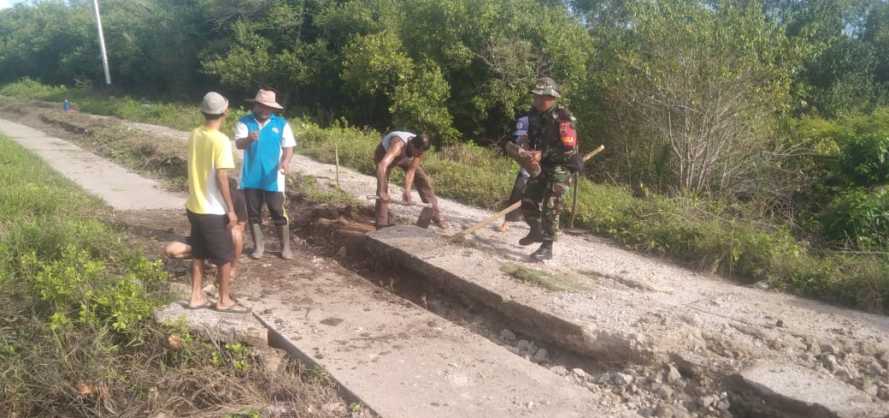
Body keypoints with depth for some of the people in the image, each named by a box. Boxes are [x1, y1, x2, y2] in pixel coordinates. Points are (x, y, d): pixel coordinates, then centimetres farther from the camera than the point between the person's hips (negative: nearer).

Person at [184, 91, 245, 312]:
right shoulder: (221, 140, -19)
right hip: (214, 211, -7)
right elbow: (221, 178, -21)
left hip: (194, 207, 7)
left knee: (198, 255, 18)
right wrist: (231, 210, -14)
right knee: (225, 258, 7)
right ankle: (224, 300, 17)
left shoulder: (194, 135, 4)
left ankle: (196, 297, 26)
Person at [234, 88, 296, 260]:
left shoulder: (282, 124, 0)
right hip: (250, 178, 1)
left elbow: (289, 147, -1)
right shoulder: (244, 122, -2)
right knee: (253, 213, 10)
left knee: (279, 213, 3)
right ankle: (258, 245, 25)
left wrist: (286, 161, -22)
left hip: (272, 178, -1)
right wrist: (249, 139, -39)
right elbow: (239, 144, -16)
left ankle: (286, 246, 16)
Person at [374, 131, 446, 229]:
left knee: (424, 180, 0)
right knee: (382, 188, -20)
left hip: (406, 157, 5)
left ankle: (436, 216, 12)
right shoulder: (398, 146, -47)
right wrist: (381, 191, -64)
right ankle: (382, 226, -12)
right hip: (384, 154, -5)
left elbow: (411, 170, -22)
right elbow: (382, 166, -60)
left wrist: (407, 190, -34)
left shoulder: (419, 149, -30)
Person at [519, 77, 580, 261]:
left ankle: (547, 248, -1)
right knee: (528, 201, 11)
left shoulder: (562, 118, -20)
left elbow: (569, 148, -24)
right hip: (541, 165, 8)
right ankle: (536, 232, 37)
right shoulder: (534, 114, 3)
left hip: (560, 167, -7)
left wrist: (543, 153, -24)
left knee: (550, 208, -10)